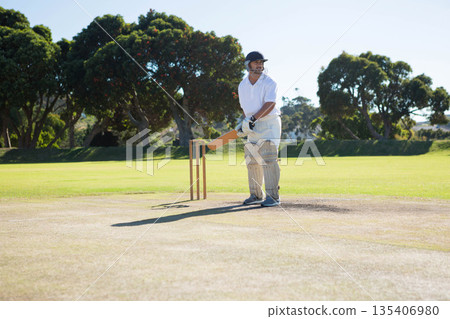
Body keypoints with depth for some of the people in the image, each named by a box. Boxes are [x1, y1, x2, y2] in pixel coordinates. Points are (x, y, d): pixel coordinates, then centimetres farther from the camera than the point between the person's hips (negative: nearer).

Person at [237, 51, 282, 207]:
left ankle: (273, 196, -13)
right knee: (252, 160, 8)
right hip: (253, 126, 6)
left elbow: (270, 105, -20)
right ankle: (256, 195, 19)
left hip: (270, 123, -6)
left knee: (268, 159, -14)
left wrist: (253, 118, -29)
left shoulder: (269, 82, -9)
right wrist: (245, 123, 2)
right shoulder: (242, 85, 9)